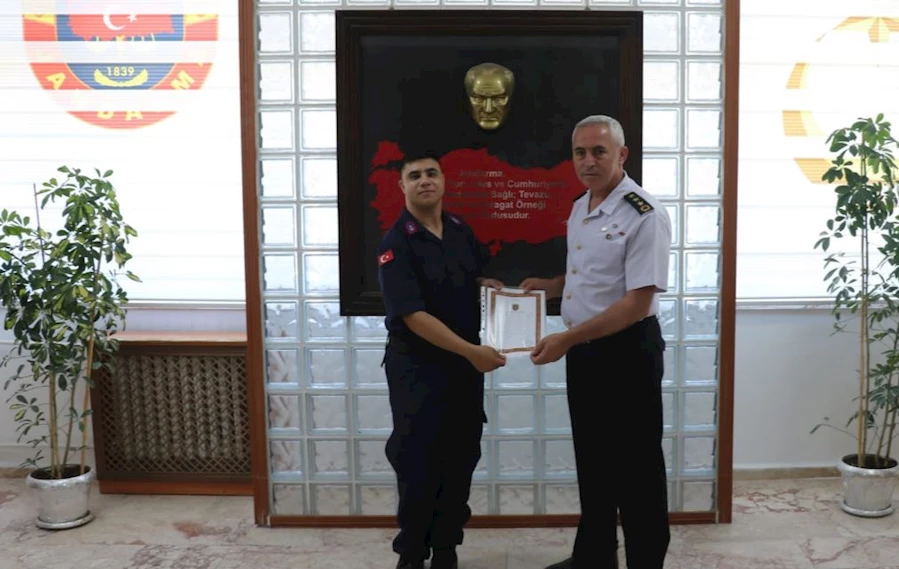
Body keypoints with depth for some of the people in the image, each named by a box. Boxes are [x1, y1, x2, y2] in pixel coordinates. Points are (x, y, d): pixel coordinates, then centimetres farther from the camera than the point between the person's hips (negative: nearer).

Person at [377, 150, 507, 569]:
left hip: (464, 363, 6)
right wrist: (472, 351, -25)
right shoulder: (395, 244, -15)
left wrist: (496, 287, -1)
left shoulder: (461, 230, 5)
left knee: (461, 458, 11)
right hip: (416, 367, -5)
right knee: (417, 462, 3)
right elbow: (413, 316, -22)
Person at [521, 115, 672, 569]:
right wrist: (547, 286, 5)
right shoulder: (579, 209, 9)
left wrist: (566, 339, -24)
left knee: (635, 465, 5)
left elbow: (637, 303, -23)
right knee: (591, 459, 18)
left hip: (627, 350, -8)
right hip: (582, 349, 8)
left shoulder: (644, 216, -18)